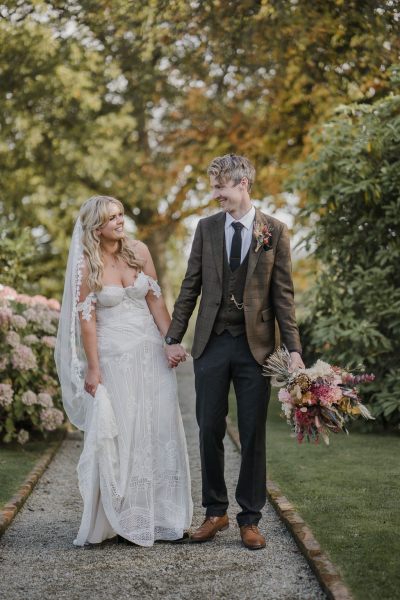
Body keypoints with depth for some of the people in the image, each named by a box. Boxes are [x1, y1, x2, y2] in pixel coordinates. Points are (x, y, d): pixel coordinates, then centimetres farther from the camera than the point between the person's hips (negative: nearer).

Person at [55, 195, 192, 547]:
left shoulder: (139, 251, 3)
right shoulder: (86, 264, -7)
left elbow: (155, 300, 6)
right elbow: (86, 317, -9)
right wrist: (93, 368, -11)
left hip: (150, 352, 4)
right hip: (113, 356, -4)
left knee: (158, 430, 6)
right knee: (118, 435, 1)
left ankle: (161, 515, 17)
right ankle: (122, 517, 13)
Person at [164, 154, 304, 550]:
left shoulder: (274, 231, -1)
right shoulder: (207, 228, 6)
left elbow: (283, 294, -1)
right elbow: (191, 286, 8)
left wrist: (293, 348, -7)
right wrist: (174, 337, 3)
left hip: (255, 345, -2)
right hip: (212, 343, 2)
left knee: (253, 435, 5)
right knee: (210, 430, 7)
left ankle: (250, 518, 16)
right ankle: (215, 511, 21)